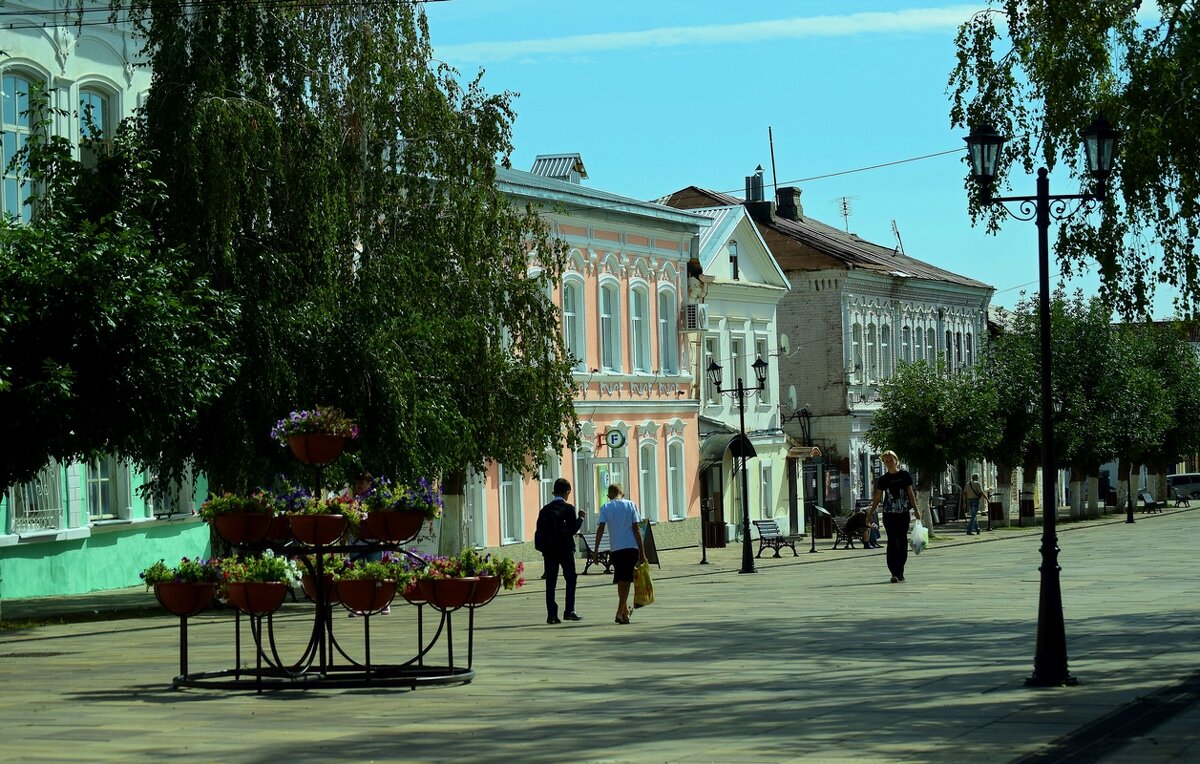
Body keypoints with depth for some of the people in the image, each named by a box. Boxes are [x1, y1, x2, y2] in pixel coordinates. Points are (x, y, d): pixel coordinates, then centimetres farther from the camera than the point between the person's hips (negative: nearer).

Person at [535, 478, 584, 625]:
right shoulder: (568, 508, -7)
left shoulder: (545, 510, 5)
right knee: (570, 579, 7)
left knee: (550, 582, 4)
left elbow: (539, 531, 3)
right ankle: (569, 611, -1)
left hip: (549, 550, 3)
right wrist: (580, 518, 3)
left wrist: (543, 547, 13)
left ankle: (551, 614, -1)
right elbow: (573, 529, -10)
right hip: (565, 549, -3)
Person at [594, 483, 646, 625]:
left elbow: (601, 529, -5)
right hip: (631, 547, -1)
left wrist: (596, 550, -3)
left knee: (621, 580, 16)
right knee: (626, 580, -1)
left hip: (615, 548, 1)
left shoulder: (606, 507, 5)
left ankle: (625, 610, 25)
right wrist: (642, 552, 4)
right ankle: (621, 612, -11)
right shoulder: (630, 505, 4)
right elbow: (636, 529, 1)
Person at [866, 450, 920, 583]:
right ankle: (894, 573, -9)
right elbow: (877, 498, 9)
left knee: (902, 541, 4)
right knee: (892, 541, -6)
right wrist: (870, 513, 6)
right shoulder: (883, 479, 5)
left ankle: (900, 571, 12)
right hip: (889, 514, 0)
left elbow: (910, 493, 6)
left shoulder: (905, 475, 4)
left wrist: (915, 508, -4)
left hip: (904, 513, 0)